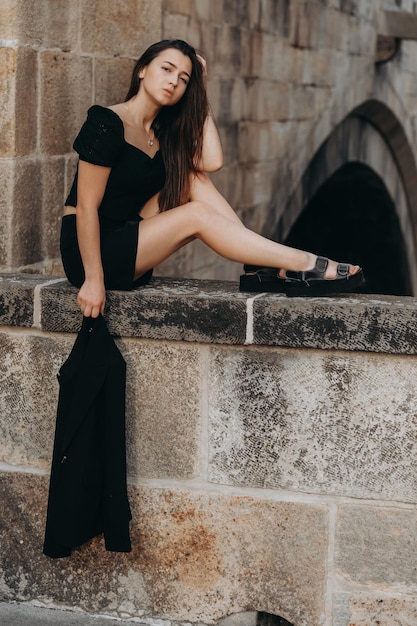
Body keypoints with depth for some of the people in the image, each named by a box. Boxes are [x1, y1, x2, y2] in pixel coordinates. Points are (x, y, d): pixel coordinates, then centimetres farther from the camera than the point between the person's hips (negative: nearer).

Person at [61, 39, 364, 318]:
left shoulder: (163, 132, 9)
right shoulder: (107, 124, -16)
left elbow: (212, 161, -8)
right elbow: (86, 206, -20)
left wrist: (200, 93, -2)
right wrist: (93, 279, -25)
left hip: (129, 241, 8)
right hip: (92, 249, -8)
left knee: (194, 179, -5)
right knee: (197, 214, -19)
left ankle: (261, 269, -13)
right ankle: (306, 265, -18)